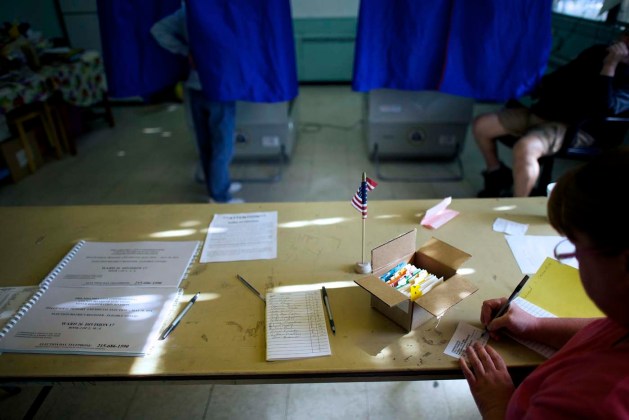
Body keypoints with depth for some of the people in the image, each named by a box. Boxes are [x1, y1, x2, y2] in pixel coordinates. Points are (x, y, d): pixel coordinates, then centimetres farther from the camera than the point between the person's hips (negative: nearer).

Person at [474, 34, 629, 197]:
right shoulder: (597, 52, 20)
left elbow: (606, 107, -22)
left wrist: (609, 66, -18)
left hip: (574, 127, -8)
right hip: (542, 110, 8)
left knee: (524, 148, -39)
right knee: (481, 125, 0)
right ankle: (497, 176, 17)